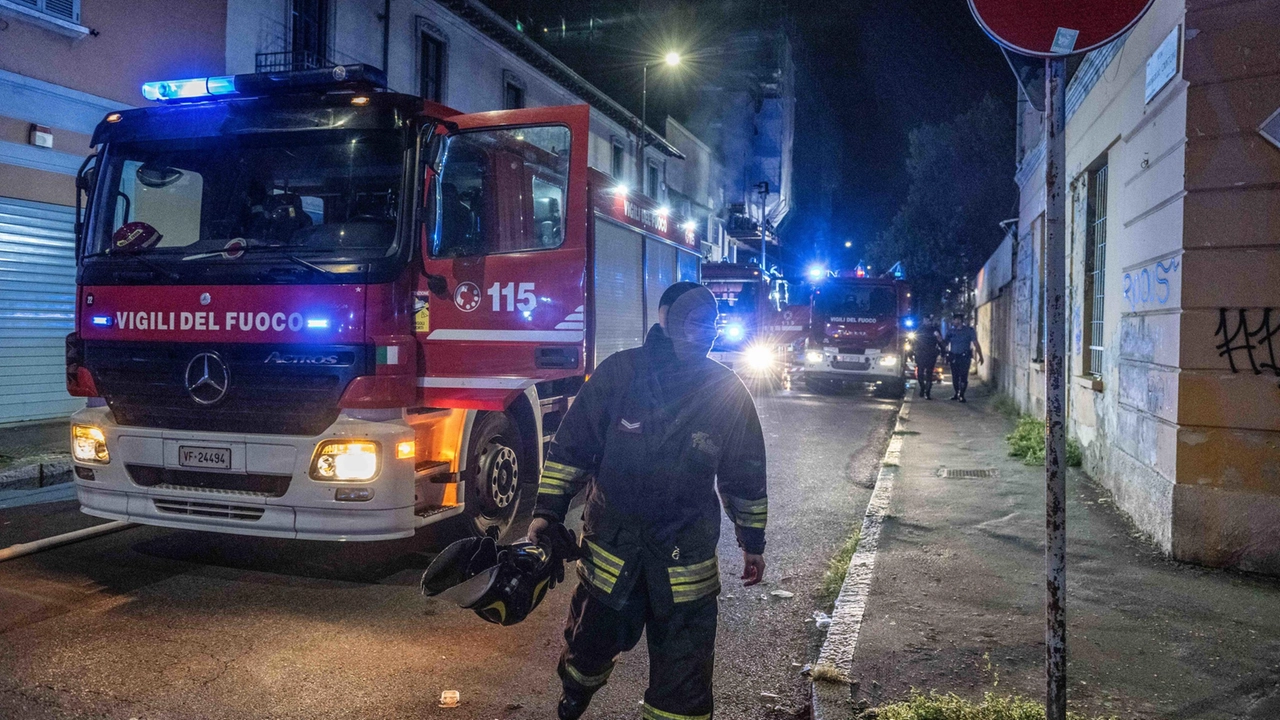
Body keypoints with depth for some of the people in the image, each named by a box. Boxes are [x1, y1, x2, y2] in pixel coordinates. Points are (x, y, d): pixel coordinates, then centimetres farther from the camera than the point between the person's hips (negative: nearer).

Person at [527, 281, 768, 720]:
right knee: (592, 641, 21)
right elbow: (571, 447, -3)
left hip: (687, 552, 0)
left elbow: (745, 477, 5)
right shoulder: (618, 373, -10)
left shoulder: (727, 392, -6)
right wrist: (547, 512, -6)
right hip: (611, 541, 1)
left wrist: (752, 541, 10)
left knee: (685, 667, 4)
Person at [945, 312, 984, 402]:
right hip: (954, 357, 4)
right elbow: (946, 343, 7)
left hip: (964, 357, -4)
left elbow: (976, 343, -4)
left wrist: (980, 356, -8)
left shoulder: (969, 330, -2)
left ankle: (961, 395, -1)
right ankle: (957, 393, 24)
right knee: (955, 376, 9)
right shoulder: (951, 331, 8)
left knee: (963, 376, -7)